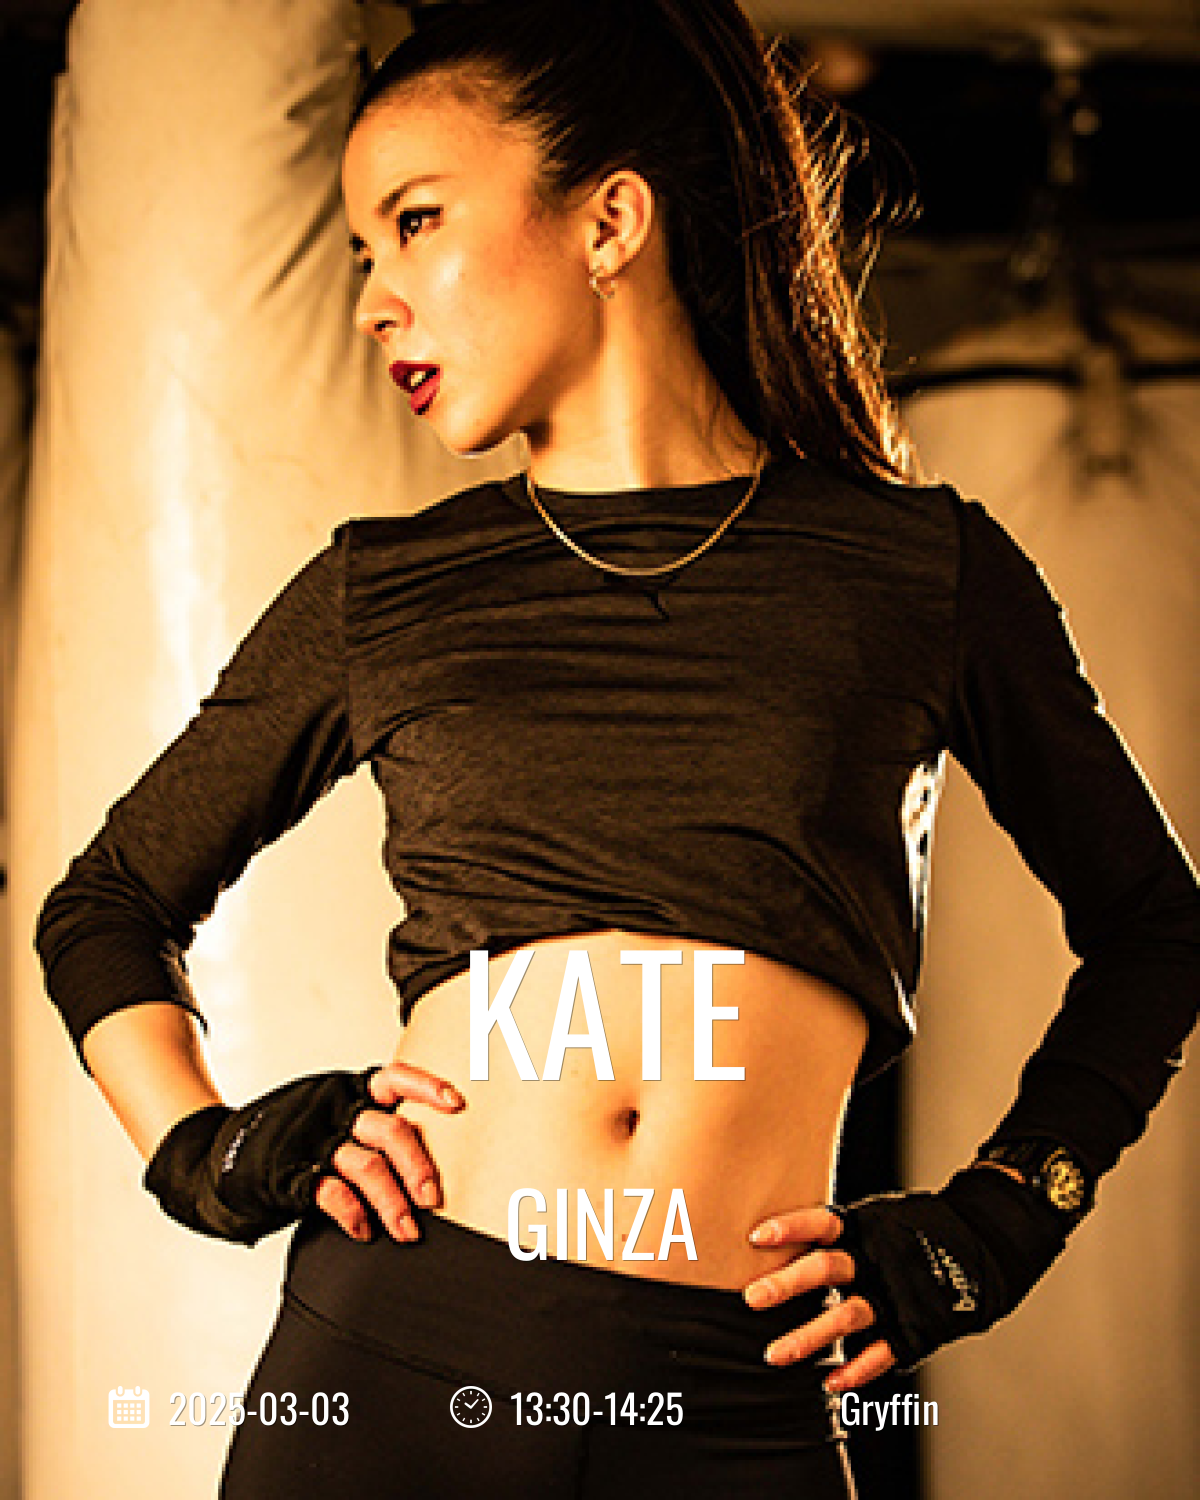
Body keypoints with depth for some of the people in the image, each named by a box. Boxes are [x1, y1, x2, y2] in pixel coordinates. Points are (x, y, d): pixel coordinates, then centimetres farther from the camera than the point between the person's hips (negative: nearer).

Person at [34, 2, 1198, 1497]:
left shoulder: (924, 571, 7)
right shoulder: (381, 594, 9)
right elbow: (105, 904, 21)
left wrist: (989, 1229, 8)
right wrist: (212, 1152, 4)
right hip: (390, 1354, 1)